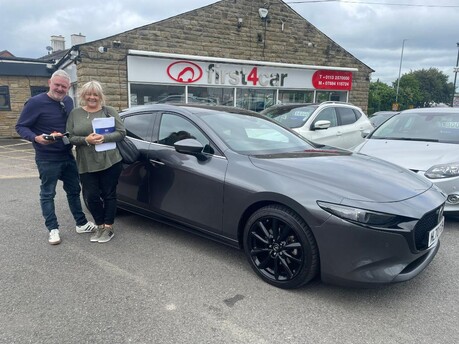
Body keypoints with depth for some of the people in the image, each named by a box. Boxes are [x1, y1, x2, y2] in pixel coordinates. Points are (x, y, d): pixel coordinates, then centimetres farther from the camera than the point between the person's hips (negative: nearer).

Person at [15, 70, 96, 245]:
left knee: (74, 190, 13)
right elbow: (20, 126, -11)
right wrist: (36, 138, -28)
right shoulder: (35, 102, -14)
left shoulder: (68, 101, 5)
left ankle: (81, 224, 25)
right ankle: (53, 229, 15)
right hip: (47, 159, -6)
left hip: (68, 156, 7)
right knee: (47, 194, 4)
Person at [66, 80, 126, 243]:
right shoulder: (75, 113, 8)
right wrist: (86, 140, -16)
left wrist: (104, 138, -18)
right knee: (91, 196, 4)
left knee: (109, 195, 5)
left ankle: (108, 227, 18)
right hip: (86, 164, 2)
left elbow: (121, 133, -3)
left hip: (110, 161, -2)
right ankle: (100, 226, 24)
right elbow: (70, 137, 3)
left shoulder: (109, 111, 3)